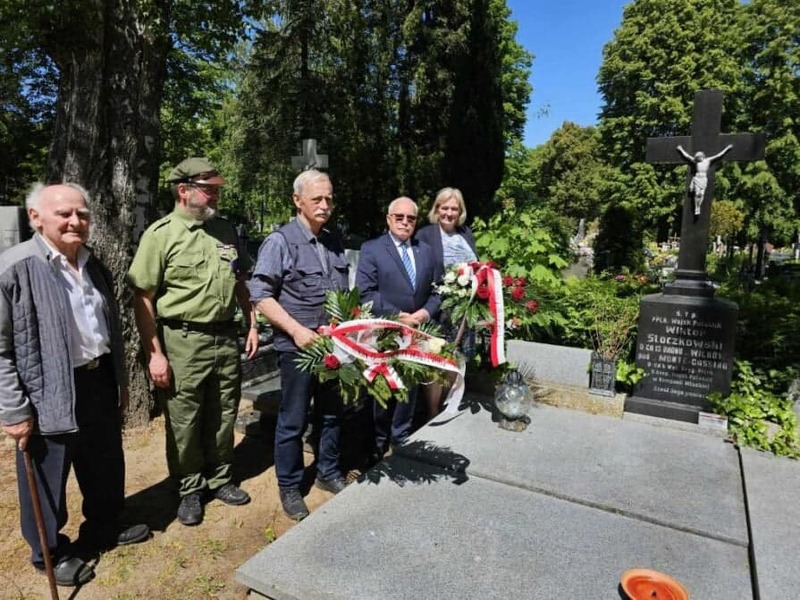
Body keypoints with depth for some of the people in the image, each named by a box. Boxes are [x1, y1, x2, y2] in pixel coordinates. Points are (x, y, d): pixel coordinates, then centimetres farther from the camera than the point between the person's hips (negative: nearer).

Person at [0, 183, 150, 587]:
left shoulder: (93, 265, 7)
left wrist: (120, 382, 18)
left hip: (99, 382, 7)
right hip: (48, 395, -6)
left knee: (107, 466, 22)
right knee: (47, 481, 14)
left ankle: (104, 528, 46)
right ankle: (50, 551, 38)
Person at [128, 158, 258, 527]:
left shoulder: (225, 230, 8)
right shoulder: (161, 234, -8)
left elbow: (241, 283, 17)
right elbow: (142, 299, -10)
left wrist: (252, 325, 12)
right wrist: (155, 354, -13)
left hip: (226, 338, 5)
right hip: (183, 342, -5)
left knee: (223, 416, 16)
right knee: (184, 422, 8)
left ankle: (220, 479, 35)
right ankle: (190, 489, 29)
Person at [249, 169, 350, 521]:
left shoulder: (334, 244, 11)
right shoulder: (281, 242, -9)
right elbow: (260, 295, -13)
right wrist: (296, 330, -20)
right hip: (298, 346, -6)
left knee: (331, 413, 17)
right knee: (293, 421, 6)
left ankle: (328, 473, 37)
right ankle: (289, 488, 25)